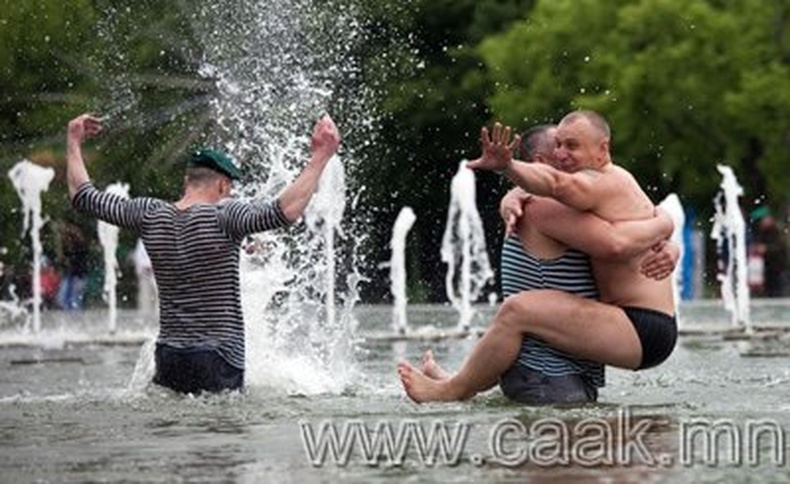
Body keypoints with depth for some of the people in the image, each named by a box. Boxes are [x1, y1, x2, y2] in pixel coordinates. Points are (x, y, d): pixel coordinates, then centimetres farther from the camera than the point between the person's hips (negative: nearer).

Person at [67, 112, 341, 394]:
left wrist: (73, 144, 27)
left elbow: (84, 197, 14)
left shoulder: (151, 216, 5)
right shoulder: (221, 216, -10)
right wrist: (319, 158, -24)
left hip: (168, 359, 5)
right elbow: (283, 213, -26)